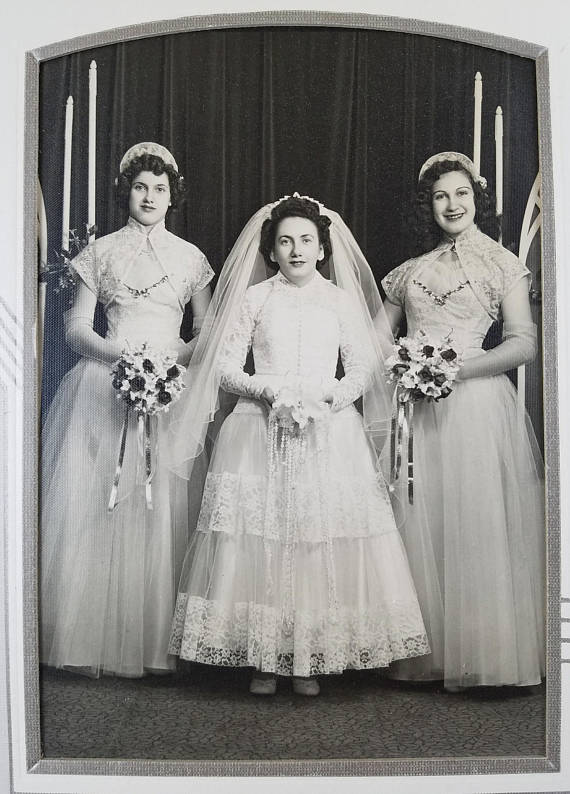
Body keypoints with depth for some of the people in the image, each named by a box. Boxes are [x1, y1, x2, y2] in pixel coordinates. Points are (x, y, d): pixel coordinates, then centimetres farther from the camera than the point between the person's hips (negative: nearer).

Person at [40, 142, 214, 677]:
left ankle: (157, 641, 5)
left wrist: (173, 357, -8)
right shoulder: (100, 253, 10)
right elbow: (76, 328, 6)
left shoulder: (190, 257, 13)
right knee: (94, 508, -4)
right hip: (106, 387, 0)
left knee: (163, 511, -4)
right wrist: (119, 353, -13)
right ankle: (95, 638, 5)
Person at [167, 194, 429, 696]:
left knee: (321, 541, -3)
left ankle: (310, 659, 7)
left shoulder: (342, 299, 10)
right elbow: (226, 367, 4)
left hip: (330, 434, 1)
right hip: (261, 432, 0)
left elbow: (363, 368, 6)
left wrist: (330, 396, -12)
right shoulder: (253, 297, 7)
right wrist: (270, 391, -12)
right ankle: (263, 659, 8)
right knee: (259, 542, -3)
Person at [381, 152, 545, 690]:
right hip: (415, 410, 4)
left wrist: (456, 367, -13)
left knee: (477, 527, -3)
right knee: (419, 529, 3)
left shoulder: (501, 263, 7)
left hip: (474, 401, -3)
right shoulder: (411, 271, 17)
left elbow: (524, 343, -4)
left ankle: (480, 654, 7)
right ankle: (428, 653, 13)